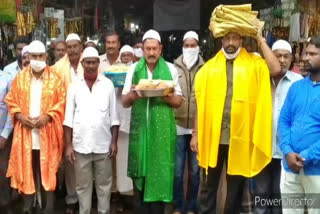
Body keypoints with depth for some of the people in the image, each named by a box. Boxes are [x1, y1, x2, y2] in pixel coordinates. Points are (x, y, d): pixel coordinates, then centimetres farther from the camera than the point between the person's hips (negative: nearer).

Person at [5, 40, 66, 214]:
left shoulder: (55, 78, 0)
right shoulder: (20, 78, 6)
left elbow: (62, 102, -2)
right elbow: (11, 101, 9)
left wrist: (47, 116, -15)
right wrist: (20, 116, -8)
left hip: (47, 132, -2)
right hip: (25, 132, 2)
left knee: (48, 170, 5)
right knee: (26, 170, 8)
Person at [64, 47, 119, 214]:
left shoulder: (108, 84, 0)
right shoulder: (74, 86, 1)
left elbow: (114, 116, 2)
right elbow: (68, 118, 1)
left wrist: (114, 141, -1)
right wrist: (68, 145, -2)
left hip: (103, 144, 0)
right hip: (80, 145, 1)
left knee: (104, 185, 11)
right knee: (82, 186, 12)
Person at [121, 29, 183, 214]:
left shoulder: (171, 69, 4)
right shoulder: (134, 69, 7)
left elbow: (179, 101, 5)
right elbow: (124, 102, 7)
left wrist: (168, 97, -16)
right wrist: (132, 95, -15)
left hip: (162, 130, -1)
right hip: (139, 129, 1)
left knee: (160, 172, 1)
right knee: (140, 172, 6)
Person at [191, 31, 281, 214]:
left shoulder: (253, 63, 3)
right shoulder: (210, 66, 6)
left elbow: (276, 70, -16)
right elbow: (201, 102, 5)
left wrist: (262, 41, -7)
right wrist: (196, 133, 2)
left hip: (240, 136, -1)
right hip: (212, 135, 1)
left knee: (236, 185, 13)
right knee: (210, 183, 11)